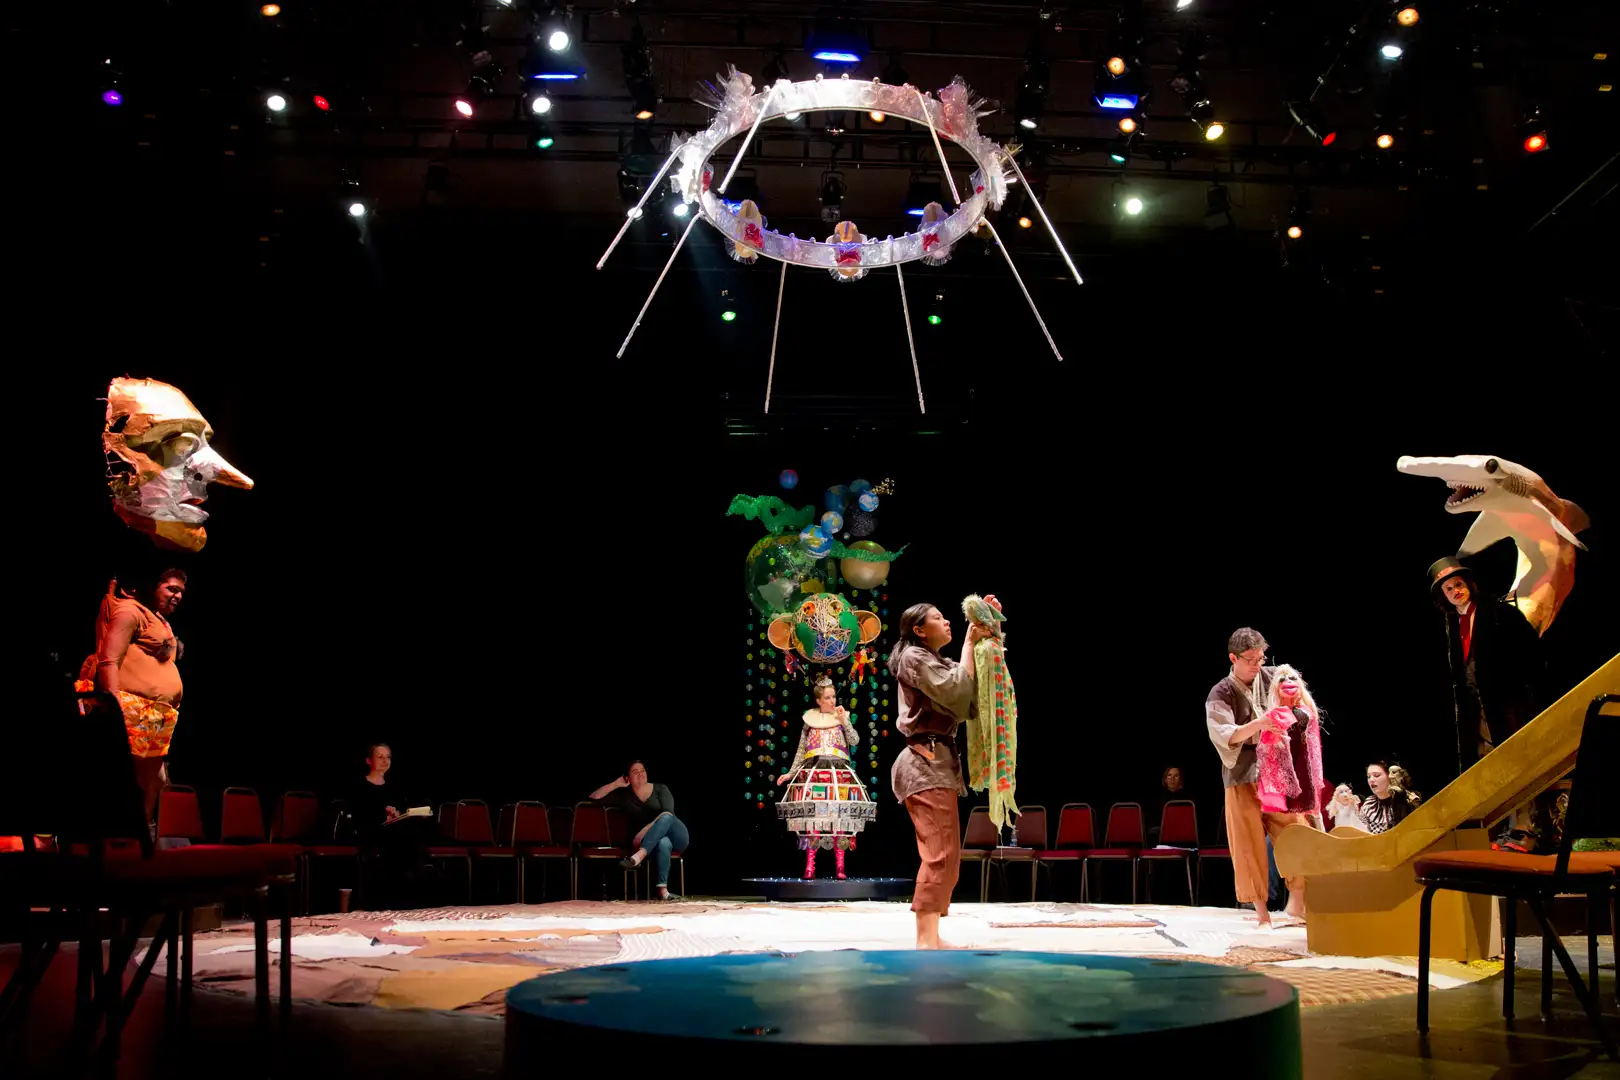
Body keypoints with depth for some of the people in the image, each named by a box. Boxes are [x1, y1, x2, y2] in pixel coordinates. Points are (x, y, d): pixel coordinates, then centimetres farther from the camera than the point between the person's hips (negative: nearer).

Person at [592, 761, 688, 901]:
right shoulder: (624, 796, 13)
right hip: (655, 841, 1)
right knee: (663, 843, -41)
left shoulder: (660, 789, 4)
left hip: (677, 837, -1)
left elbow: (667, 813, -14)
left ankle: (638, 856, -56)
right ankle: (663, 891, -51)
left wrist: (647, 829, -26)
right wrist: (616, 784, 2)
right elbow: (594, 797, 7)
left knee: (665, 817, -38)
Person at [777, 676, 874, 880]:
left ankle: (840, 866, -2)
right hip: (813, 772, 0)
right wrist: (790, 773, 10)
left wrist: (844, 721, -10)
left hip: (838, 772, 0)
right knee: (812, 817, -7)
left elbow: (855, 741, -1)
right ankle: (809, 866, -5)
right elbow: (801, 750, 15)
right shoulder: (810, 719, 12)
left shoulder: (842, 716, 12)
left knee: (839, 818, -6)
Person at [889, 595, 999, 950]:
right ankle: (926, 941, -19)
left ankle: (930, 939, 12)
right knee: (941, 854, -17)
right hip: (927, 763, -11)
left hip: (936, 763, 11)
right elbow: (957, 691, -16)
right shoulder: (913, 658, -6)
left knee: (942, 856, 9)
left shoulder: (937, 663, 24)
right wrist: (970, 642, -8)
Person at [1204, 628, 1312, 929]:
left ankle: (1296, 903, 10)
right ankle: (1262, 912, 5)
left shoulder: (1272, 678, 5)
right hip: (1243, 777, -2)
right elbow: (1224, 735, -16)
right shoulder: (1220, 694, -3)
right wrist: (1258, 724, -31)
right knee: (1250, 844, -2)